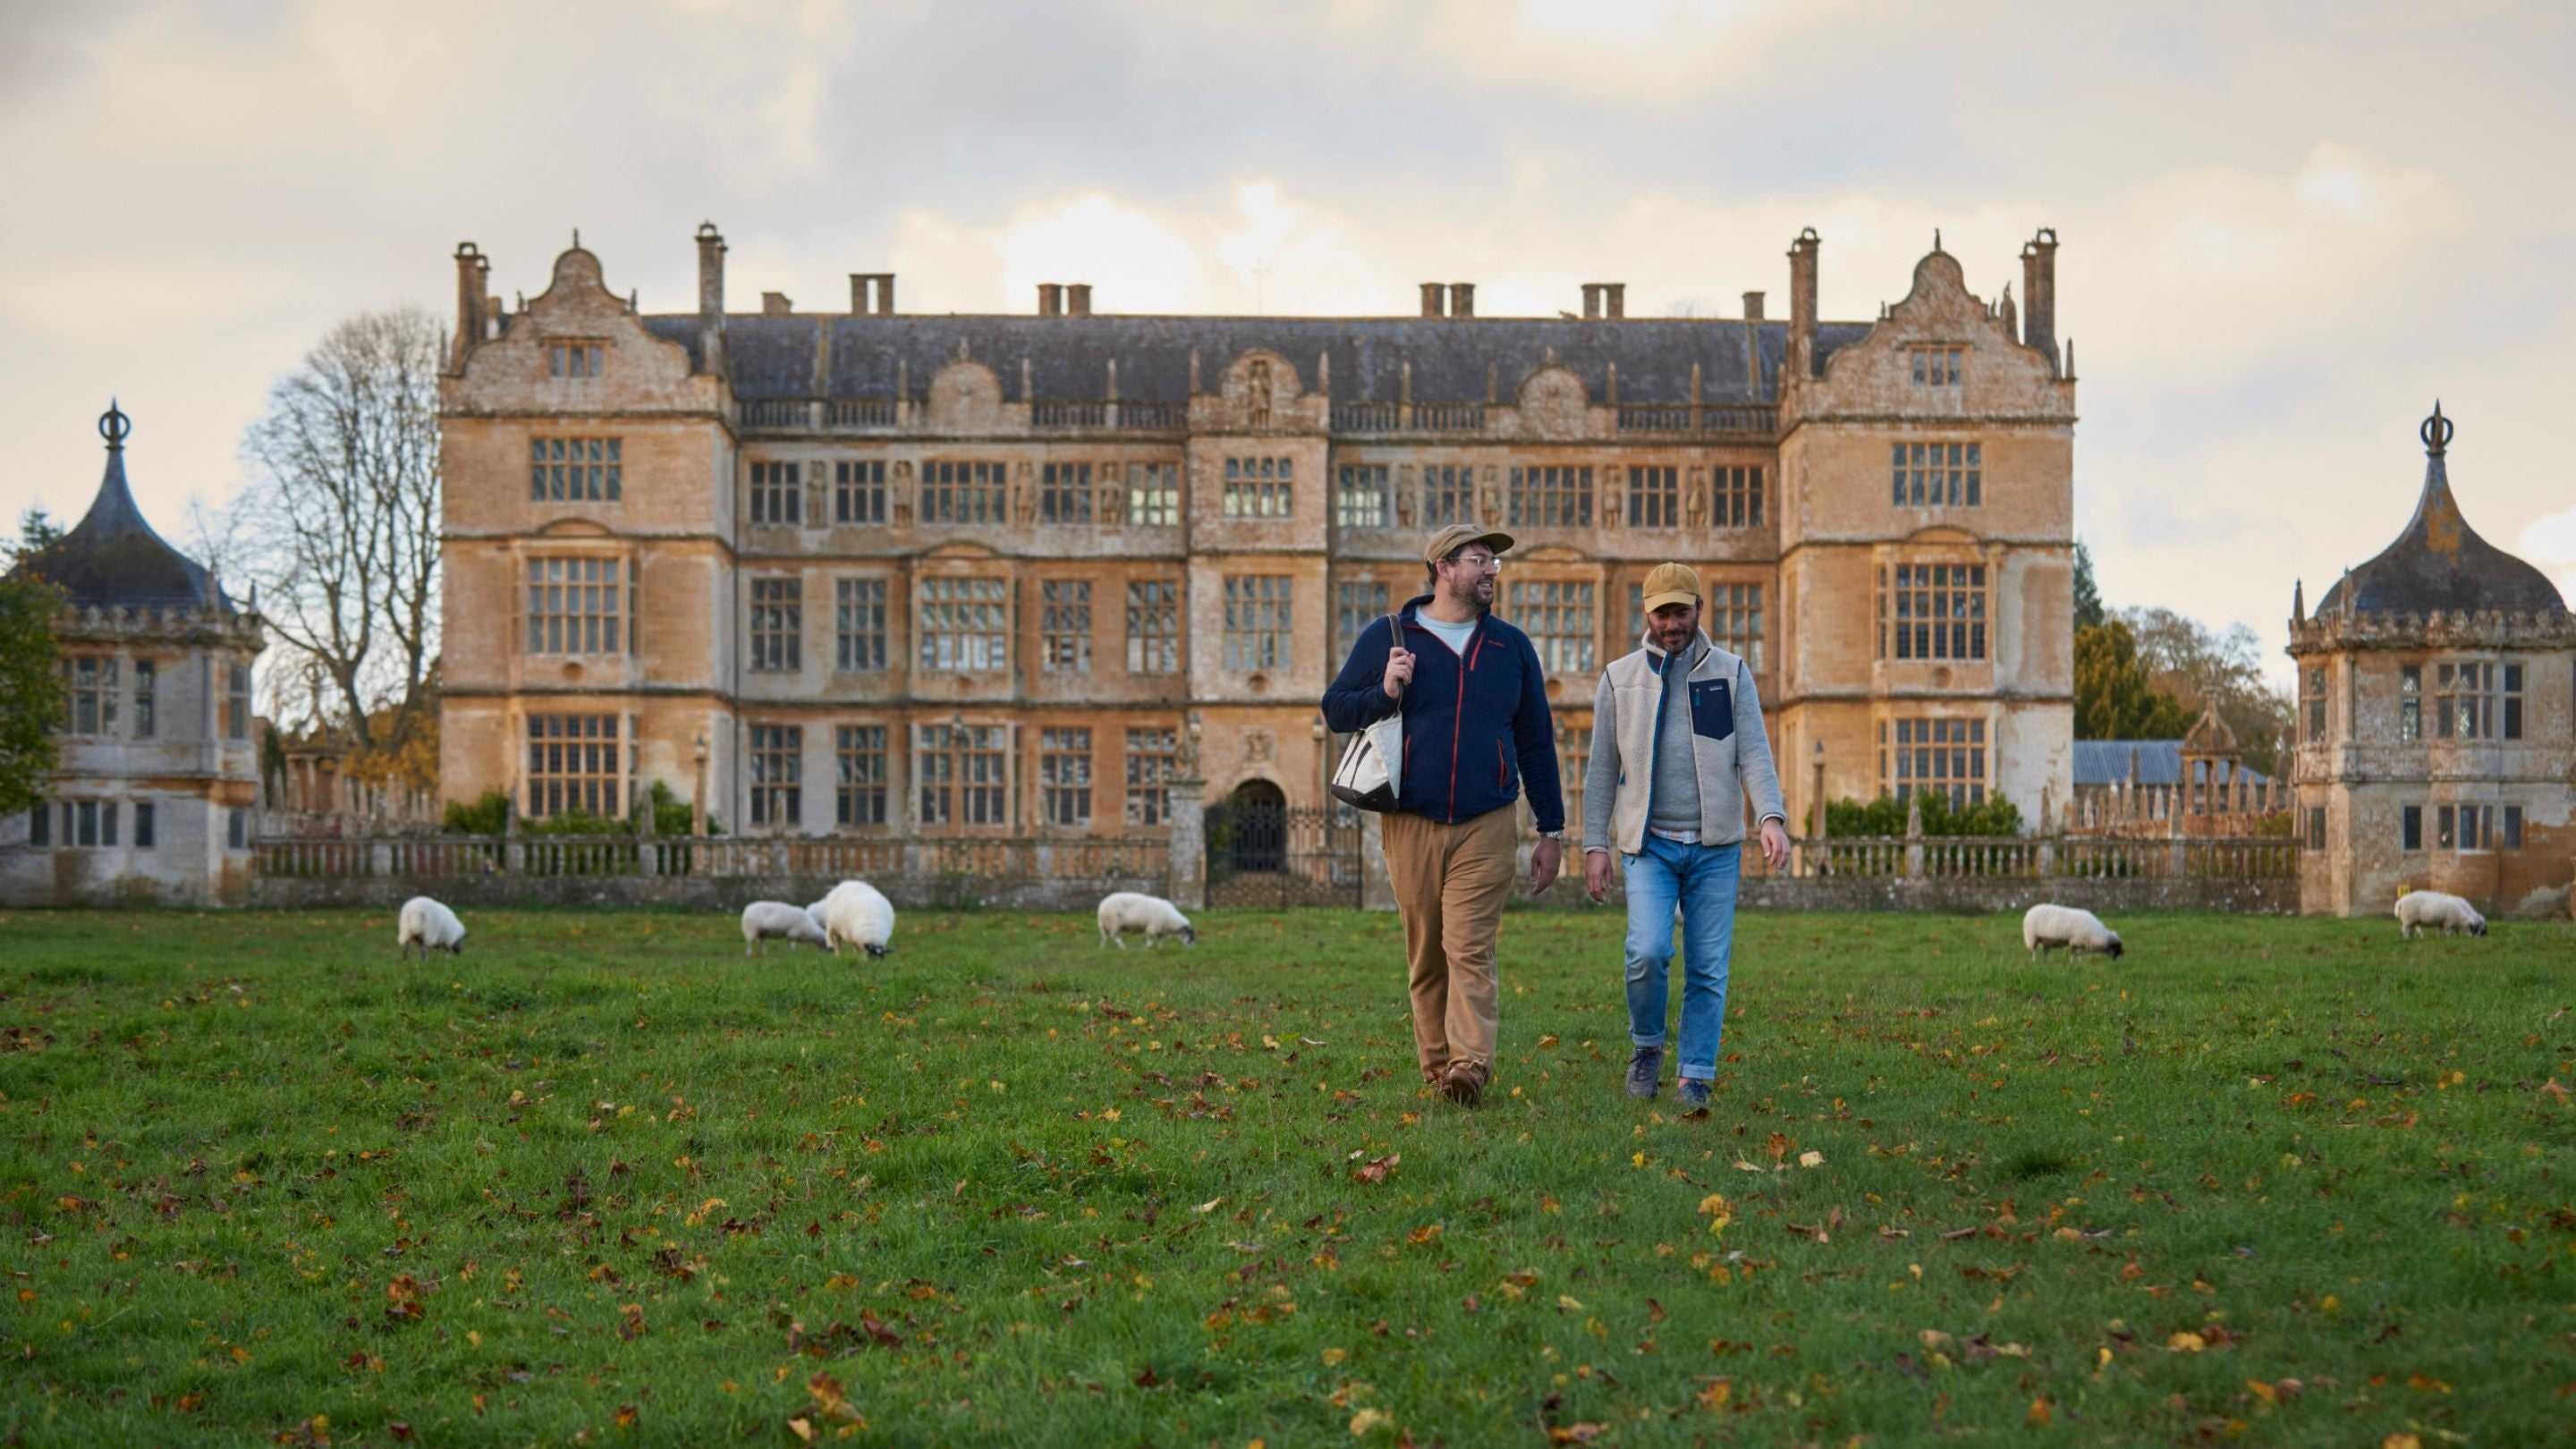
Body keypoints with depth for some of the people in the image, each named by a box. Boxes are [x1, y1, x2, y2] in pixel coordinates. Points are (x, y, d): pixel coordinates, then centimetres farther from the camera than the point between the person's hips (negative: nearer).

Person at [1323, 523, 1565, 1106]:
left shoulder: (1511, 647, 12)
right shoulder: (1386, 638, 7)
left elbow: (1537, 742, 15)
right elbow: (1335, 709, 9)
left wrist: (1551, 832, 11)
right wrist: (1384, 693, -11)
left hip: (1487, 827, 0)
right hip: (1411, 824, 1)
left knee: (1469, 949, -13)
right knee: (1425, 959, 5)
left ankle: (1471, 1064, -22)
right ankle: (1436, 1068, 14)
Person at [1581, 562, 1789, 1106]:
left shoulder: (1731, 673, 5)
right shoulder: (1620, 678, 6)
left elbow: (1754, 754, -1)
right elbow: (1602, 769, 9)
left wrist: (1772, 817, -17)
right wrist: (1595, 844, 4)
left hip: (1714, 846, 1)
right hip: (1649, 845, -1)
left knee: (1708, 967, -1)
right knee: (1648, 951, -16)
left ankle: (1697, 1075, 9)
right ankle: (1646, 1045, 9)